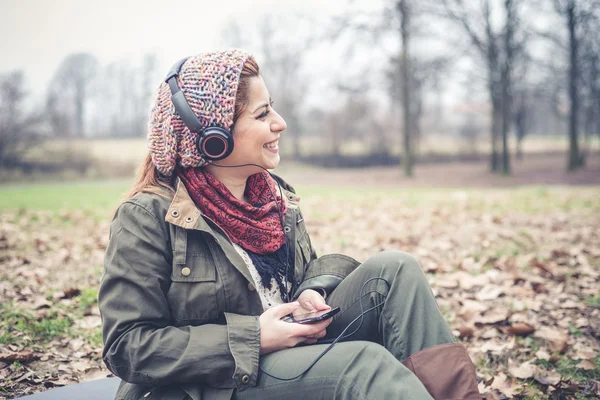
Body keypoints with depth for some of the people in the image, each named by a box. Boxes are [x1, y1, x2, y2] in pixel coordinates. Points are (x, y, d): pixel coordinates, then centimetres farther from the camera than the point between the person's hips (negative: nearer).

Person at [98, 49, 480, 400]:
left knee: (394, 268, -12)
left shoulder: (276, 195, 7)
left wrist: (312, 295, -6)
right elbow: (127, 346, -16)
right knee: (364, 361, -31)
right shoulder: (148, 216, -13)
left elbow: (312, 269, 21)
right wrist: (253, 339, -22)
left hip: (296, 352, 7)